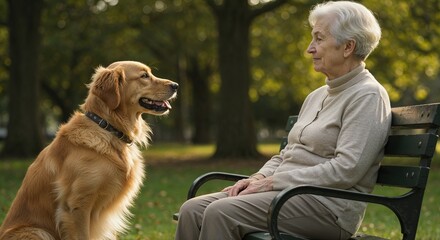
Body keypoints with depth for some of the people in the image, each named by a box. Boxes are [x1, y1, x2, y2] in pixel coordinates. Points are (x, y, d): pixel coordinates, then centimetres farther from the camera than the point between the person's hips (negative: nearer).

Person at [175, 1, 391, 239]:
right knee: (192, 210, -10)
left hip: (328, 204, -8)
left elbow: (346, 169, -18)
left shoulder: (368, 96, -7)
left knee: (222, 213, -28)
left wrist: (273, 182, -16)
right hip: (286, 190, 8)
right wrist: (260, 177, 0)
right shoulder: (317, 96, 21)